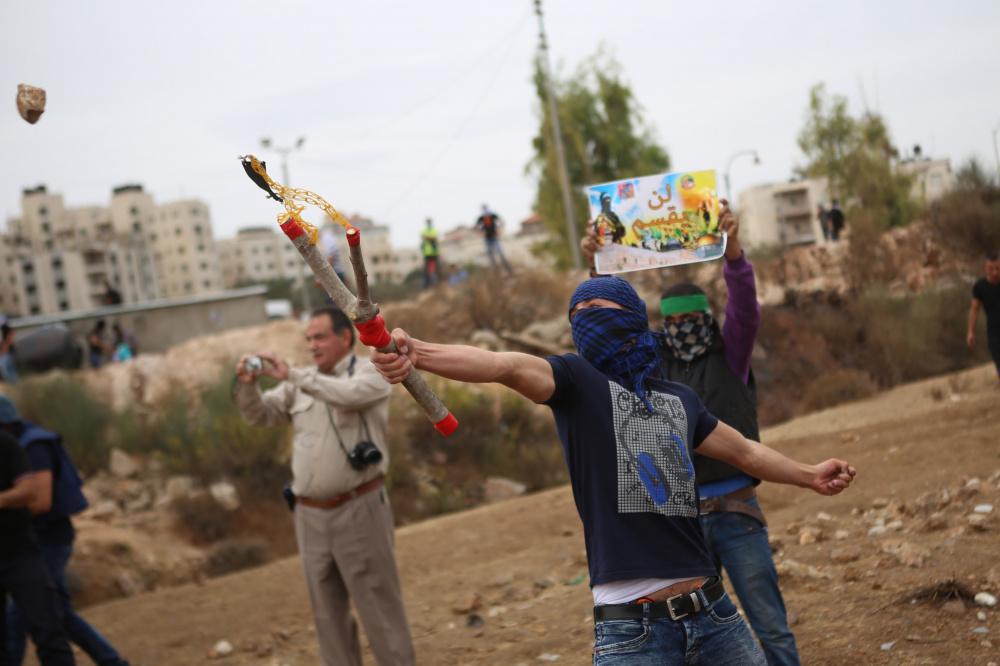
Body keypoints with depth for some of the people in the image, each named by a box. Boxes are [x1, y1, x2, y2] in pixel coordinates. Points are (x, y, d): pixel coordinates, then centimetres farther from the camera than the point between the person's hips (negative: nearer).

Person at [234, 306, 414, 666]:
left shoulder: (372, 372, -6)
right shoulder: (301, 383, 10)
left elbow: (348, 394, -27)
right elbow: (259, 414, 6)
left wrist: (291, 376, -32)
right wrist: (247, 384, -15)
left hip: (358, 510, -5)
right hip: (311, 514, 5)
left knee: (378, 605, -1)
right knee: (328, 610, 11)